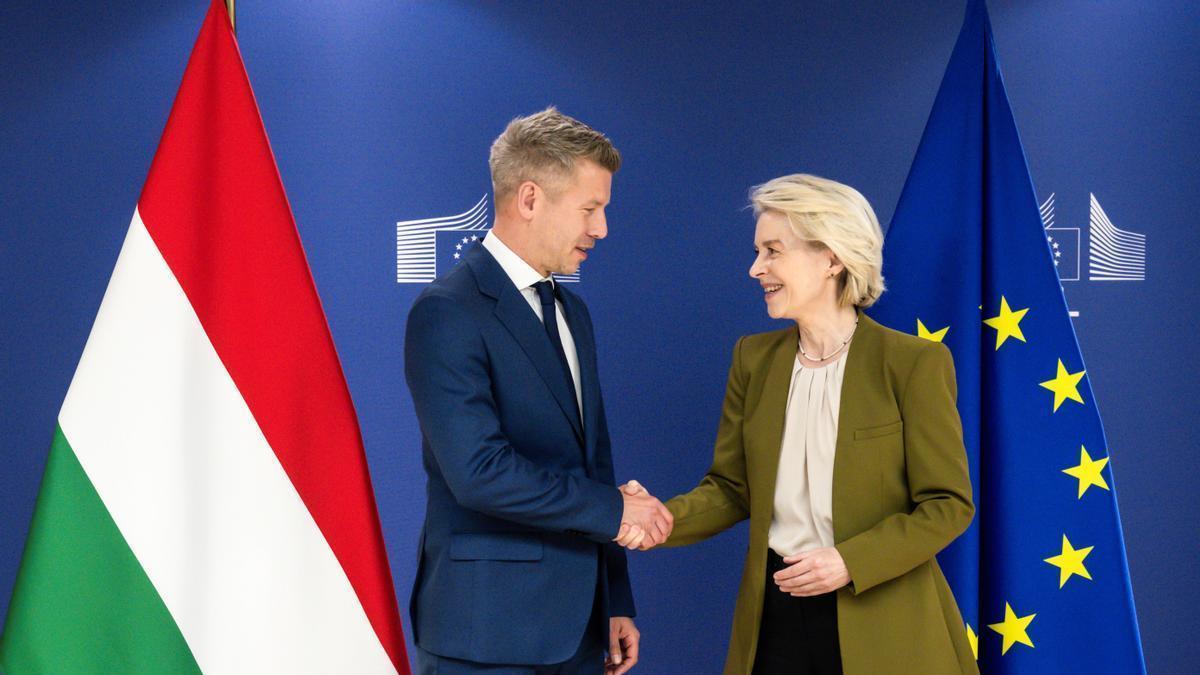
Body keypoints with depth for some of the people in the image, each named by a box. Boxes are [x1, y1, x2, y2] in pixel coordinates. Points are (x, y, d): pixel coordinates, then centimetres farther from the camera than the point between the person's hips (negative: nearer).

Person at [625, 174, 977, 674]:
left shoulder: (914, 362, -10)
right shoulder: (754, 359, 4)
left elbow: (948, 505, -8)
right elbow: (731, 488, 6)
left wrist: (850, 561, -19)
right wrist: (663, 519, -13)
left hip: (880, 625, -4)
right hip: (775, 614, 4)